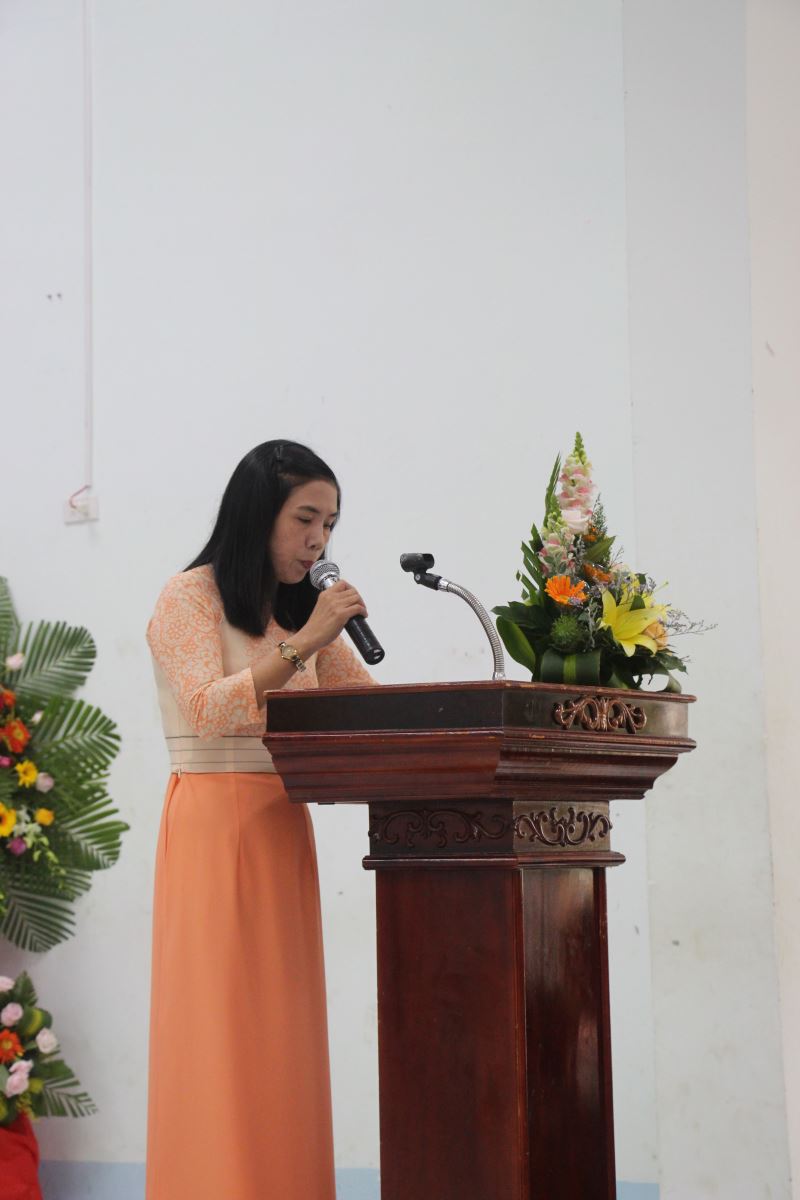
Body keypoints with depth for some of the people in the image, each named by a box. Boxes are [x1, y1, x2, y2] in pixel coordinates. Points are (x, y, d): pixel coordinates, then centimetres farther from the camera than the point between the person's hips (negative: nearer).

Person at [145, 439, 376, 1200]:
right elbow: (207, 709, -17)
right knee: (223, 1031, -8)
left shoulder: (301, 611, 17)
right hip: (214, 826, -7)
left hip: (284, 831, 7)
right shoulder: (189, 598, -3)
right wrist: (299, 647, -25)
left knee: (284, 1037, 4)